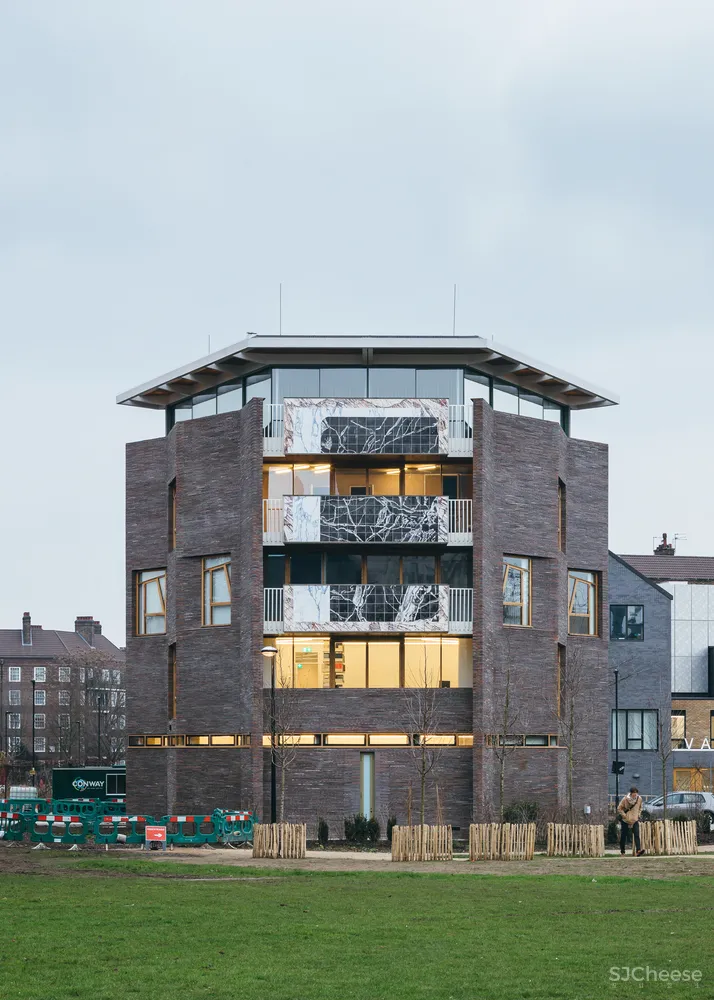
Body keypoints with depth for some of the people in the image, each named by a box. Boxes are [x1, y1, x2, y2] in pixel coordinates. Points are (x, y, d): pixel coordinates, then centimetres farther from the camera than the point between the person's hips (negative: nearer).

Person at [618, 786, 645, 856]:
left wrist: (638, 815, 3)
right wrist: (625, 816, -13)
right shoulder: (625, 799, -12)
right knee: (623, 836, 4)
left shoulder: (639, 799, -3)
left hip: (635, 820, 2)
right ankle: (622, 851, 20)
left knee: (637, 835, -15)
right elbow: (619, 808, -4)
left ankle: (638, 850, -27)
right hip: (625, 821, -2)